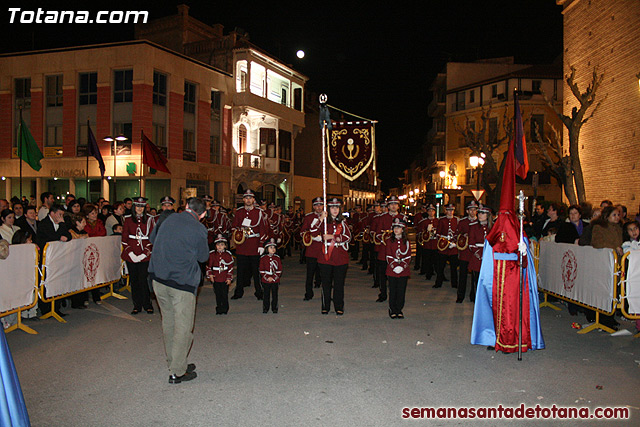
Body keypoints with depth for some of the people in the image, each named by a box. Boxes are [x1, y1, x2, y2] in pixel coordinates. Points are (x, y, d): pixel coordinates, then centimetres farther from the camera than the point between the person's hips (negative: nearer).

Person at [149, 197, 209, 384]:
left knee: (168, 322, 16)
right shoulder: (199, 230, -11)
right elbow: (203, 257, 1)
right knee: (183, 326, 3)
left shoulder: (169, 219, 6)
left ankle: (175, 363, 28)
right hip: (182, 282, -6)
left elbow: (152, 239, 21)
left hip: (158, 277, 6)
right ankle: (177, 372, 7)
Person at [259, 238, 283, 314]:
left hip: (275, 280, 1)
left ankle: (274, 308, 18)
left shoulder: (277, 258, 1)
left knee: (274, 294, 6)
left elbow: (279, 269, 0)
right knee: (266, 294, 6)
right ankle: (265, 308, 18)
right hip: (265, 280, -1)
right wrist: (267, 277, -12)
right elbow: (261, 270, -2)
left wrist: (273, 277, -10)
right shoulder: (263, 258, -1)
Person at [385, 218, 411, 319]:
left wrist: (402, 266, -11)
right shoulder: (389, 241, 3)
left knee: (401, 291, 4)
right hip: (392, 270, -1)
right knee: (393, 291, 2)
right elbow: (388, 256, -2)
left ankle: (399, 310, 16)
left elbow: (408, 256, 3)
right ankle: (392, 310, 13)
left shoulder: (406, 242, 7)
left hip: (404, 270, 1)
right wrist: (394, 266, -14)